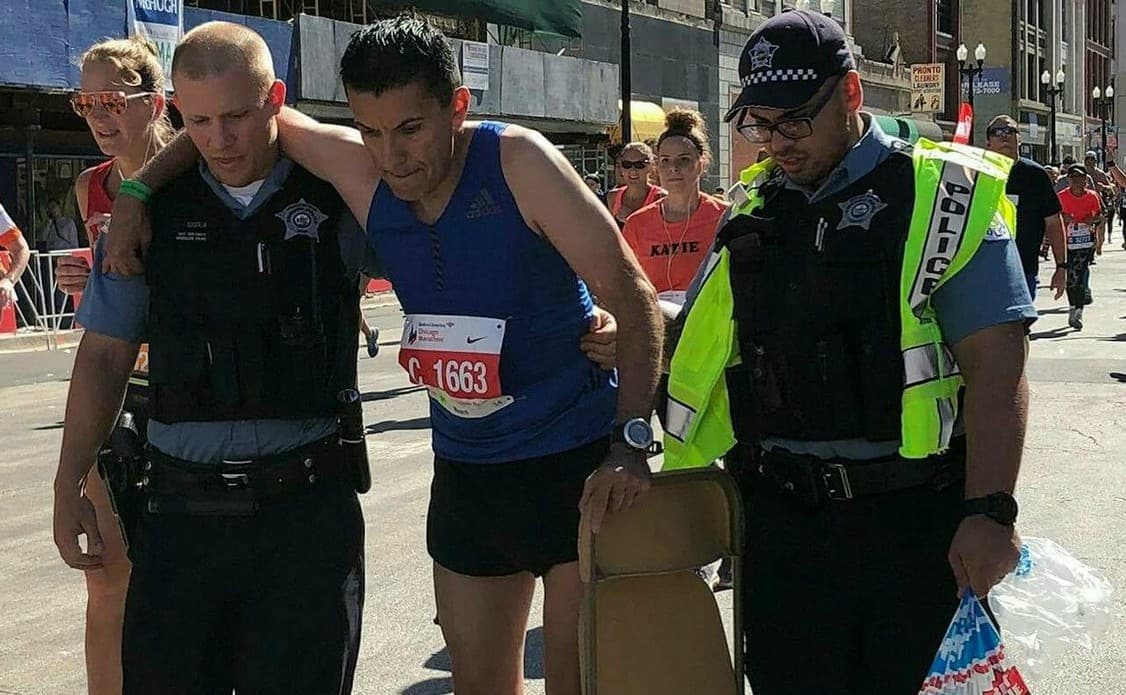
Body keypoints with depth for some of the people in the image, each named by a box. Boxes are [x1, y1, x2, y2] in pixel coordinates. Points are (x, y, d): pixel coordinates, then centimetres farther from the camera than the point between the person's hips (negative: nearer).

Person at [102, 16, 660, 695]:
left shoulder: (518, 162, -18)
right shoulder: (358, 170, -5)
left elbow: (633, 297, -19)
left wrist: (631, 442, -28)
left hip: (578, 461, -5)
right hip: (465, 468, 5)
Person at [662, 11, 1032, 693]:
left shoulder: (942, 196, -5)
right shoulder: (752, 210, 12)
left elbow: (996, 365, -11)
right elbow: (697, 337, 22)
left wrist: (990, 512, -19)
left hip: (914, 521, -4)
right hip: (782, 520, 5)